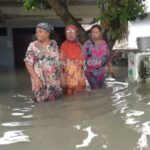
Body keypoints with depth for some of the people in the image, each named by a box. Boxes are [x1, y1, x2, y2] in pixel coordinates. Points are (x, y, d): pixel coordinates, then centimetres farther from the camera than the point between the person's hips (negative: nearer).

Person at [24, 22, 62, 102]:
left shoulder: (54, 44, 7)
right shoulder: (33, 45, -4)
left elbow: (59, 60, 12)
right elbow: (28, 63, -8)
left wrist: (61, 75, 7)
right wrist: (35, 77, -17)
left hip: (55, 79, 3)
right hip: (40, 79, -3)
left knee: (56, 98, 8)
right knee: (41, 99, -4)